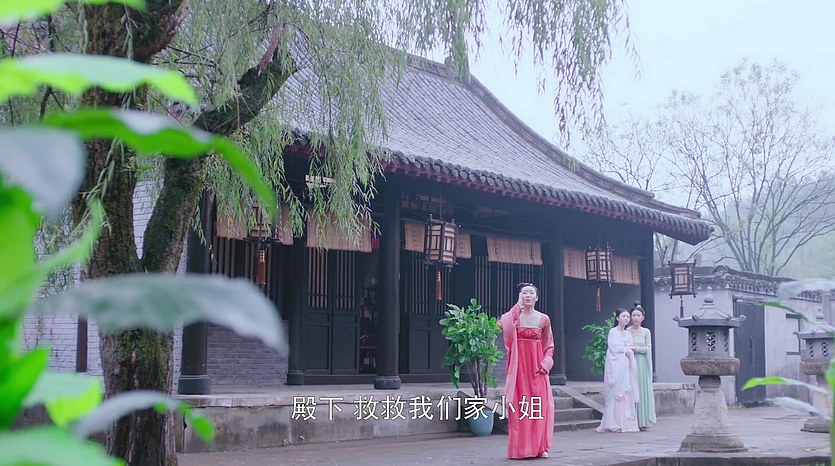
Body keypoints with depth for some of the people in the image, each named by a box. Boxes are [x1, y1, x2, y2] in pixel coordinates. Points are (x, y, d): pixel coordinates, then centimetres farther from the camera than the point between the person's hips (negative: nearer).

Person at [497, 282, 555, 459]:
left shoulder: (543, 319, 5)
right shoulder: (514, 316, 1)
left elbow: (549, 345, 10)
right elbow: (502, 324, -22)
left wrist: (546, 363, -4)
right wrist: (518, 307, -16)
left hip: (537, 367, 1)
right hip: (519, 367, -1)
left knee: (539, 405, 0)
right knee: (519, 405, -2)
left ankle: (540, 447, 8)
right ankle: (519, 448, 3)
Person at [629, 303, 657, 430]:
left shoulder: (646, 332, 7)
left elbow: (648, 348, 0)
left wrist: (636, 348, -13)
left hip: (642, 364, 1)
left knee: (643, 390, -1)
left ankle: (642, 421, 2)